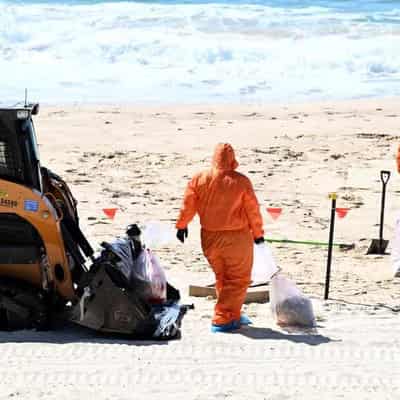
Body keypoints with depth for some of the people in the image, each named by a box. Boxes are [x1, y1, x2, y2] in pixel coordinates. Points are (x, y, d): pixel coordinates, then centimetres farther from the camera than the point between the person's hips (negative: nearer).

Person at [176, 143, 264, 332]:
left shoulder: (199, 179, -6)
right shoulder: (241, 182, -13)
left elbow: (188, 206, 2)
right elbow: (253, 210, -5)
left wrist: (182, 225, 20)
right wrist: (258, 233, 11)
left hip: (210, 237, 4)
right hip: (237, 238, -4)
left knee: (222, 278, 21)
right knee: (238, 280, 7)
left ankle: (233, 315, 30)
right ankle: (222, 319, 2)